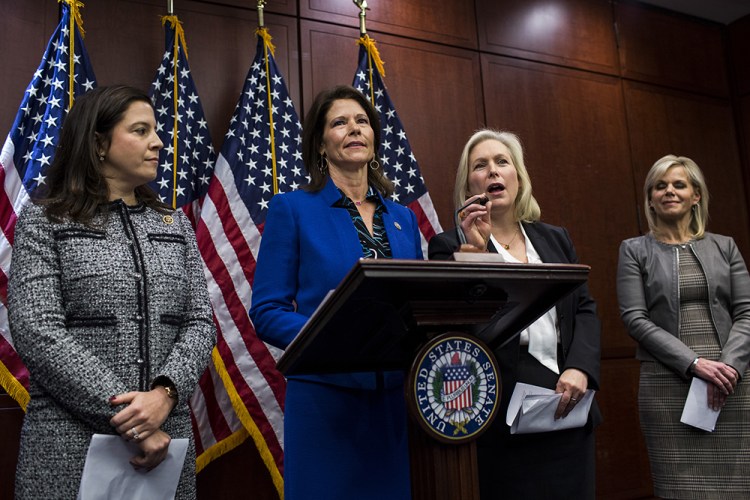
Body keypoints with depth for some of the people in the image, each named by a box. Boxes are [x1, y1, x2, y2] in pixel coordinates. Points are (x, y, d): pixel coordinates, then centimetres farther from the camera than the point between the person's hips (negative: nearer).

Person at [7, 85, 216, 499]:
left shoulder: (175, 224, 10)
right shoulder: (43, 220, 0)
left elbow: (200, 322, 3)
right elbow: (36, 332, -11)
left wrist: (165, 393, -15)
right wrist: (124, 418, -17)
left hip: (165, 439, 4)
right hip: (71, 444, -3)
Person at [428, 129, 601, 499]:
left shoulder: (556, 239, 14)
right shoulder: (450, 244, 0)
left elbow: (585, 309, 9)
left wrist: (580, 369, -7)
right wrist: (476, 250, -18)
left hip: (568, 407, 5)